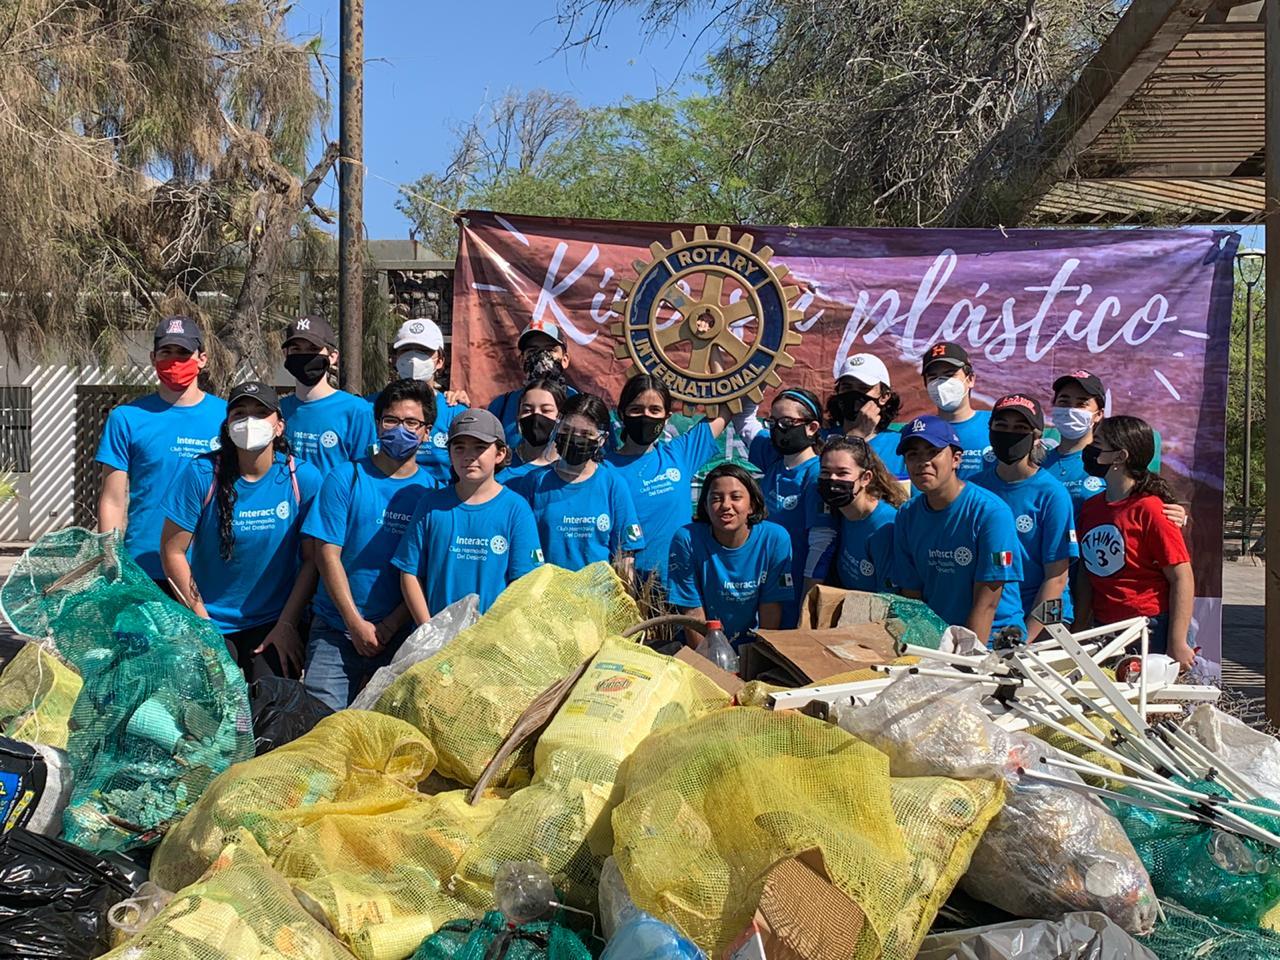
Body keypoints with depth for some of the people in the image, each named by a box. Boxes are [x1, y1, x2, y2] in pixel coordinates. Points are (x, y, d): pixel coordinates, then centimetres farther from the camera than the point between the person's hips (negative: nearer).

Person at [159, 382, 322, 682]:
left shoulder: (303, 478, -8)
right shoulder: (201, 473, -9)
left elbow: (313, 559, -4)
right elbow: (173, 550, -5)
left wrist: (287, 625, -8)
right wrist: (202, 623, -7)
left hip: (274, 624, 0)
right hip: (212, 625, 0)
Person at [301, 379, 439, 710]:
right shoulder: (346, 478, 0)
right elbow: (327, 553, -4)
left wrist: (391, 624, -8)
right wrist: (356, 623, -10)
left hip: (401, 632, 1)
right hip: (337, 630, -1)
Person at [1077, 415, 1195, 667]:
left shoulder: (1150, 509, -11)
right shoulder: (1090, 507, 9)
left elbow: (1182, 578, -12)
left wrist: (1177, 645, -16)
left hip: (1151, 630, -6)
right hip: (1102, 632, 6)